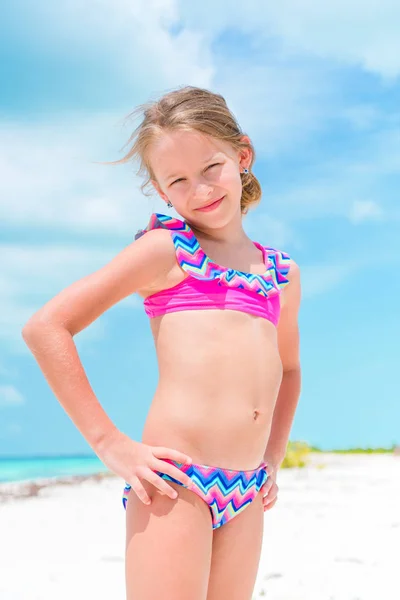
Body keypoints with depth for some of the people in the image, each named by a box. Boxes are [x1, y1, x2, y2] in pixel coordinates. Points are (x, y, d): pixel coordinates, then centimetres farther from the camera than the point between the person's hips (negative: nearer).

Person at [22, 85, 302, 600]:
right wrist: (108, 443, -9)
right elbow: (45, 327, -6)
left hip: (245, 497, 6)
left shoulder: (282, 272, 15)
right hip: (173, 481, -5)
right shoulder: (165, 248, 0)